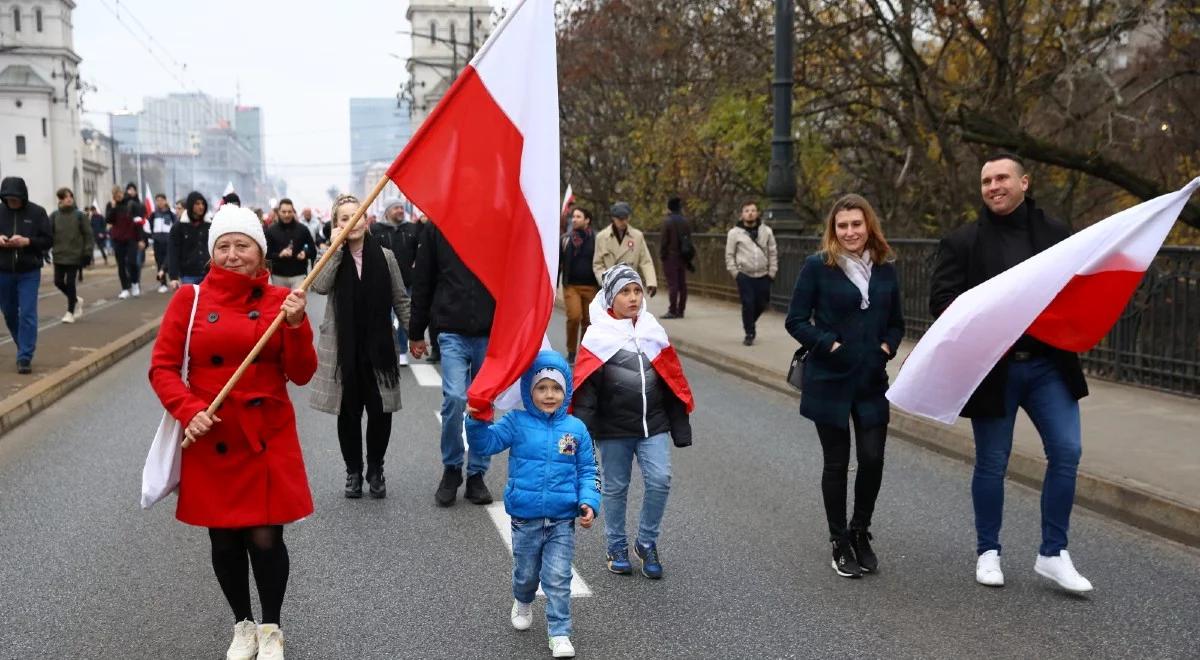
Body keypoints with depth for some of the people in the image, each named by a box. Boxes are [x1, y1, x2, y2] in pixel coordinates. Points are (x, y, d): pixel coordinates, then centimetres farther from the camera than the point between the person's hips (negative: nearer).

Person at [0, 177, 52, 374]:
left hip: (29, 273, -3)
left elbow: (48, 240, -4)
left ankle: (25, 358, -6)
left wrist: (27, 241, -20)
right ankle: (25, 348, 32)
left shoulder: (37, 212, -4)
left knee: (27, 315, -8)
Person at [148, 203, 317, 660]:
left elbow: (301, 375, -4)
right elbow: (162, 367, -1)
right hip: (212, 442, 1)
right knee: (224, 541, 10)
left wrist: (296, 326, -20)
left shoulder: (280, 300, -1)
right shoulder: (190, 299, -2)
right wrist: (190, 410, -16)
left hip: (268, 439, 0)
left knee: (265, 538, 1)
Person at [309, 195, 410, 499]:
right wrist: (337, 247, -15)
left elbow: (400, 300, 7)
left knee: (380, 411, -1)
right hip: (343, 349, 0)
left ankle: (375, 470, 18)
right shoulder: (332, 258, 3)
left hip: (378, 346, 0)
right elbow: (320, 286, -17)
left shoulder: (384, 257, 3)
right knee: (349, 412, 5)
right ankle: (353, 471, 20)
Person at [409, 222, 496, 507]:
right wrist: (416, 333, 10)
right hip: (452, 332, -1)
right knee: (455, 398, -13)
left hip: (491, 334, 1)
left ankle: (477, 474, 21)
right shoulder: (438, 226, 2)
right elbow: (422, 281, 8)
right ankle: (451, 469, 9)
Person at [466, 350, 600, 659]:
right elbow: (485, 443, -12)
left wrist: (589, 502, -11)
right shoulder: (516, 423, -5)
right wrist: (478, 421, -30)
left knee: (558, 580, 0)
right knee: (526, 573, 20)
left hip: (562, 521, 0)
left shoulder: (575, 429, -2)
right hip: (525, 520, 1)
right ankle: (523, 603, 50)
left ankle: (559, 634, 10)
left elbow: (587, 471, 2)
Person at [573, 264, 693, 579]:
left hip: (653, 426, 3)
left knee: (659, 482, -6)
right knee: (615, 488, 9)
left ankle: (647, 543, 14)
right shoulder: (598, 336, -6)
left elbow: (672, 382, 10)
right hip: (614, 429, -2)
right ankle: (617, 547, 27)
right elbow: (586, 388, -7)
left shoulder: (653, 331, 5)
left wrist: (680, 428, 10)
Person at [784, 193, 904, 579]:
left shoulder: (885, 269, 7)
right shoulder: (818, 266, -5)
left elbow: (896, 322, 15)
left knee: (872, 459, -1)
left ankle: (861, 533, 23)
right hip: (829, 381, -3)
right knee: (837, 462, 5)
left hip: (872, 381, 3)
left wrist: (887, 347, -3)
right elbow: (796, 320, -5)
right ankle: (840, 544, 19)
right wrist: (829, 345, -16)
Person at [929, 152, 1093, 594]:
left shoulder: (1057, 235, 5)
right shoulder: (962, 242, 0)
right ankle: (988, 552, 25)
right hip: (993, 369, -2)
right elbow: (941, 301, -6)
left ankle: (1053, 554, 10)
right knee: (991, 463, 8)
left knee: (1067, 451, -4)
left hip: (1048, 363, 2)